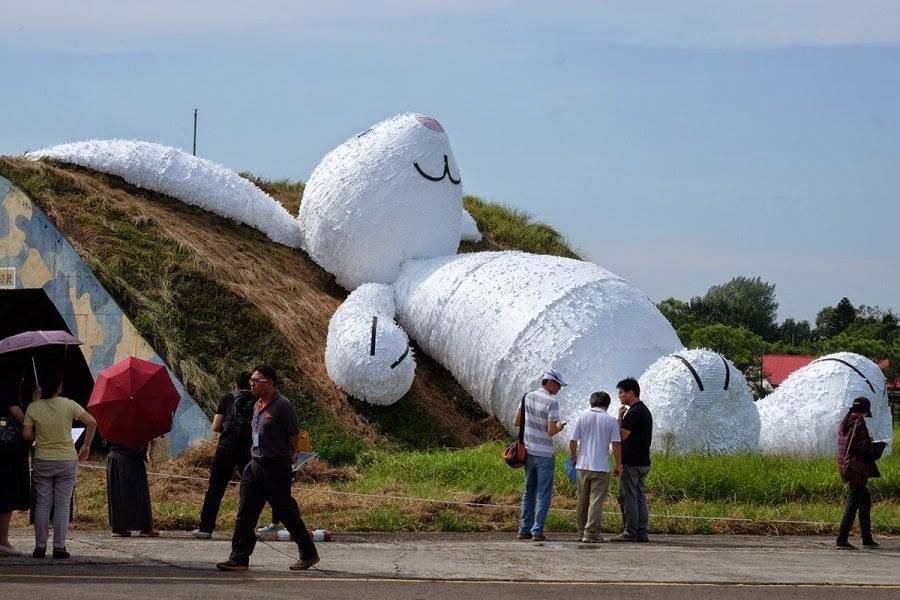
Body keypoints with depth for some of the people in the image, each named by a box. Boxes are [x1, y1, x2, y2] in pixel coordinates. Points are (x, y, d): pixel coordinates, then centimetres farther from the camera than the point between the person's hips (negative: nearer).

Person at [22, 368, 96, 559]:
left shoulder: (33, 408, -7)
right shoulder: (68, 405, -8)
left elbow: (26, 435, -6)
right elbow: (92, 423, -10)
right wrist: (86, 446, 2)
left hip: (42, 462, 1)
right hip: (67, 461, -1)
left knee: (42, 504, 8)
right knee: (62, 505, 4)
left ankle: (40, 546, 8)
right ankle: (59, 547, 2)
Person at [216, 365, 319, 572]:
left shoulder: (282, 406, -12)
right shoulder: (258, 406, 13)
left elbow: (294, 438, -10)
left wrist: (288, 459, -2)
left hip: (276, 467, -8)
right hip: (255, 465, 8)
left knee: (286, 512, 0)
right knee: (245, 513, 1)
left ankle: (309, 554, 14)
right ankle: (239, 558, 1)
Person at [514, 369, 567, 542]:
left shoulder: (527, 397, 5)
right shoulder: (552, 403, -14)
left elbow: (516, 422, 8)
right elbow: (551, 431, -18)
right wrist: (559, 427, 4)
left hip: (528, 451, 6)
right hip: (544, 454, -6)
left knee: (529, 491, 16)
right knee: (544, 493, 0)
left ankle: (524, 529, 15)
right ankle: (537, 531, -4)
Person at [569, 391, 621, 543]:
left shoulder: (583, 417, 2)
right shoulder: (611, 420, -1)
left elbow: (573, 440, 0)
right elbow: (616, 444, -7)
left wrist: (574, 458, 17)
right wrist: (618, 466, 3)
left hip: (583, 464, 2)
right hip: (601, 467, -2)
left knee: (582, 501, 13)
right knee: (596, 501, -3)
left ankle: (582, 531, 21)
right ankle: (591, 533, -9)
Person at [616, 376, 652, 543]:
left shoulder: (634, 412, -16)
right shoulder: (645, 411, 16)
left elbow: (622, 435, -18)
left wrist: (620, 417, -10)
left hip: (631, 463, -10)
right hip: (643, 462, 10)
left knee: (628, 498, -6)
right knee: (640, 497, 10)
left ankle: (630, 532, -5)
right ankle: (642, 532, 10)